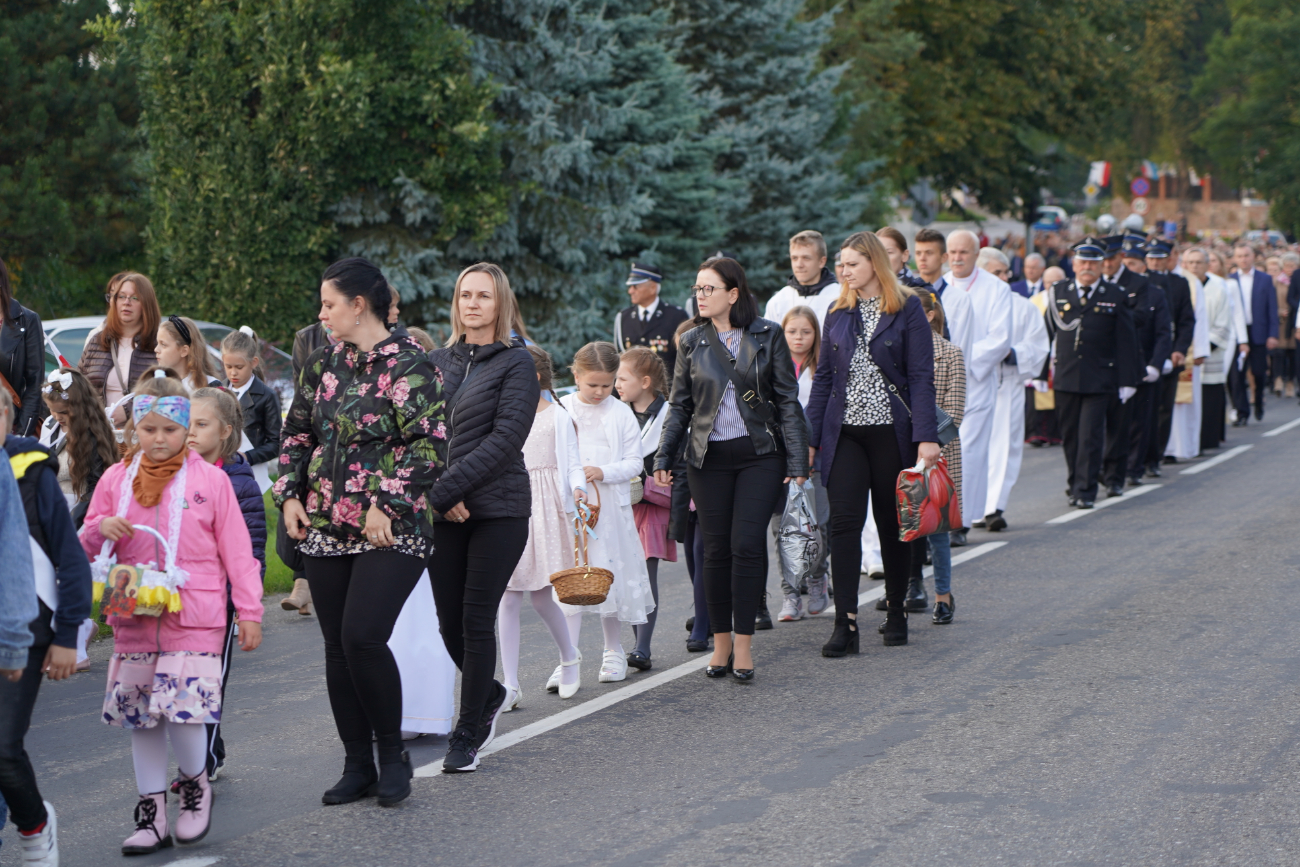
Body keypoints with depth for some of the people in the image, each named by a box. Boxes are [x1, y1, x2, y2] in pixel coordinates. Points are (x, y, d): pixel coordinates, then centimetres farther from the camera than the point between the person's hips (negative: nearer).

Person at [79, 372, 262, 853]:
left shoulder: (210, 480, 0)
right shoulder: (116, 480, 9)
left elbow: (237, 551, 2)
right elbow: (86, 546, 16)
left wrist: (249, 611, -1)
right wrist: (101, 529, -8)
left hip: (195, 618, -4)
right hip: (133, 618, 4)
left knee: (185, 708, -15)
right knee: (139, 715, 6)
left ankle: (195, 783, 15)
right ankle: (151, 812, 16)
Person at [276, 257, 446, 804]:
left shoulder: (408, 364, -9)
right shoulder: (323, 363, 11)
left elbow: (429, 444, -13)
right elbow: (298, 432, 19)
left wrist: (385, 504, -18)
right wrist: (290, 495, 6)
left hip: (390, 531, -7)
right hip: (326, 528, 7)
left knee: (363, 637, -16)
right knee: (338, 648, 6)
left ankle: (392, 755, 3)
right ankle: (357, 765, 16)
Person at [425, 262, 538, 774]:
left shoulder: (516, 362, -4)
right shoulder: (440, 361, 11)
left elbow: (506, 438, -13)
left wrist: (446, 487, -18)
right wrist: (438, 496, -6)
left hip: (497, 508, -5)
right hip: (443, 513, 5)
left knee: (477, 620, -3)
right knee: (449, 623, 7)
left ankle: (468, 734, 9)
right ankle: (490, 695, 34)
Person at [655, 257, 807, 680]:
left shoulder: (768, 336, 0)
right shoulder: (692, 342, 7)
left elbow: (788, 400, 1)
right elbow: (680, 405, 12)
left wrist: (797, 460, -4)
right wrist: (664, 457, 3)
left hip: (760, 454, -2)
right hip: (709, 457, 2)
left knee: (747, 544, -9)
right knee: (716, 549, 3)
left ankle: (744, 643, -1)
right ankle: (721, 642, 13)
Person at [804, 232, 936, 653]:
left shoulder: (907, 308, -2)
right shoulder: (838, 313, 10)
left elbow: (921, 376, -6)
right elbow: (823, 377, 13)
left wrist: (926, 436, -13)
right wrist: (810, 438, 7)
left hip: (891, 430, -3)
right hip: (844, 431, 3)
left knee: (892, 523, 7)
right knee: (844, 521, -8)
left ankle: (896, 611, 23)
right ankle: (845, 623, -9)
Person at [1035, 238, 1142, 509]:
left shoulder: (1115, 297, 2)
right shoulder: (1058, 292, 8)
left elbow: (1126, 342, 2)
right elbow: (1046, 334, 8)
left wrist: (1127, 380, -1)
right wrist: (1039, 373, 4)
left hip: (1100, 379, -2)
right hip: (1065, 377, 2)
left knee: (1090, 435, -6)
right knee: (1069, 434, 10)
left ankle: (1085, 490, -2)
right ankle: (1075, 480, 26)